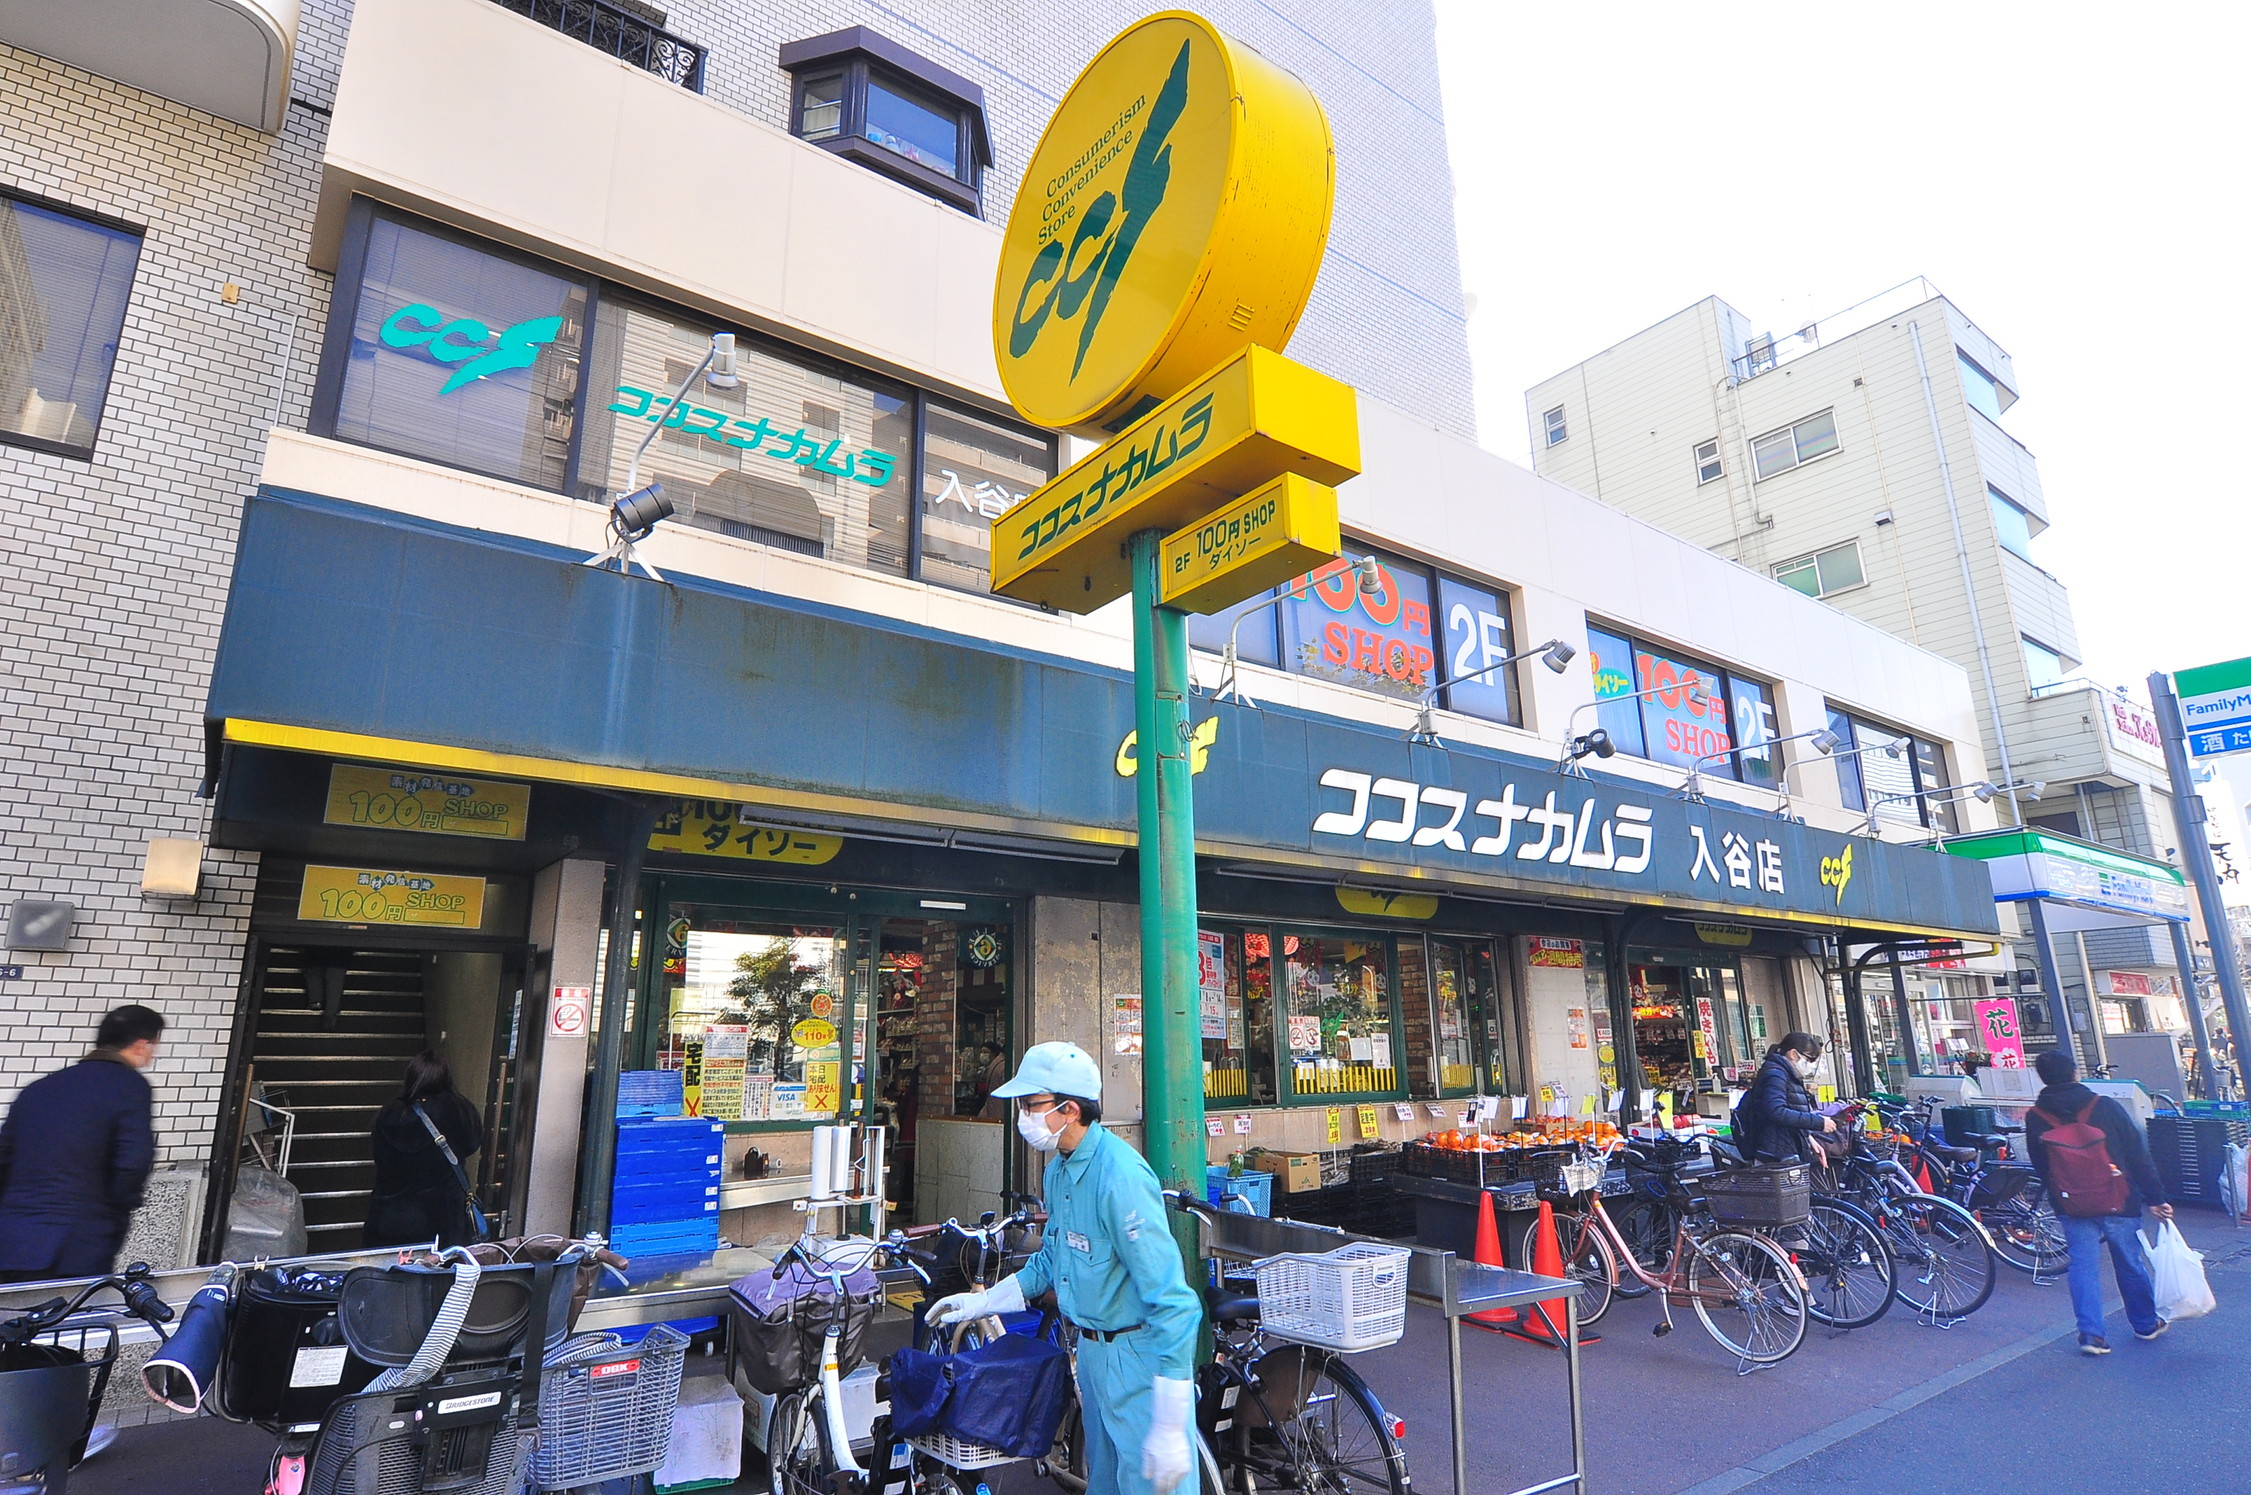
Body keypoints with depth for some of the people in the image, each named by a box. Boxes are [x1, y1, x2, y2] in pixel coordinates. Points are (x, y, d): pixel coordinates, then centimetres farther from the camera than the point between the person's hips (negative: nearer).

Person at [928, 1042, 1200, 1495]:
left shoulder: (1121, 1176, -27)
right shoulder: (1059, 1168, 3)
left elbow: (1171, 1300, -28)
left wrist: (1169, 1427, -27)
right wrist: (981, 1301, 16)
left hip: (1140, 1359, -9)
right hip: (1092, 1351, 9)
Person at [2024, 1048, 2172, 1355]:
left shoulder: (2035, 1118, -6)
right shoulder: (2106, 1107, -9)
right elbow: (2138, 1154, -6)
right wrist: (2155, 1198, 0)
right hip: (2119, 1203, 0)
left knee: (2083, 1266, 5)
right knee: (2130, 1264, 17)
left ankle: (2091, 1333, 0)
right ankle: (2146, 1324, 34)